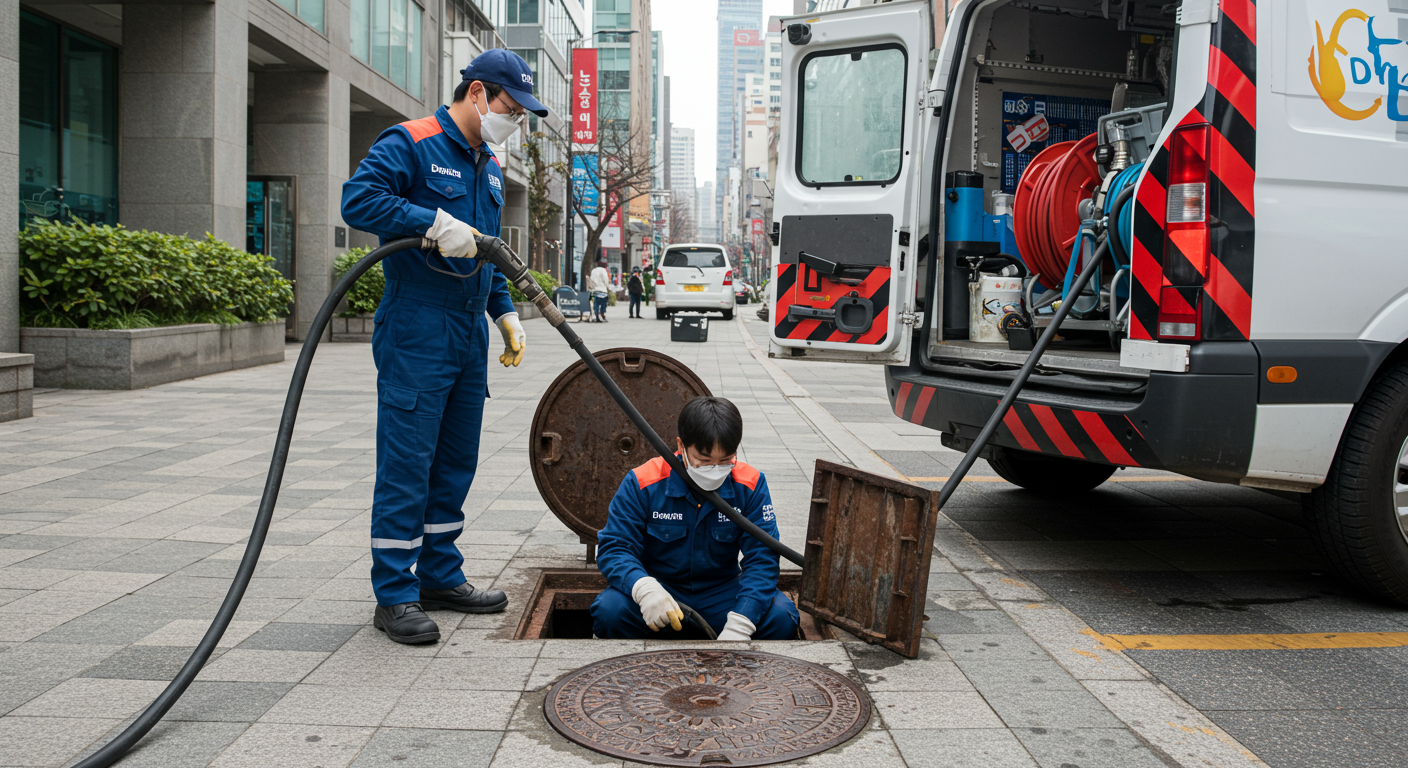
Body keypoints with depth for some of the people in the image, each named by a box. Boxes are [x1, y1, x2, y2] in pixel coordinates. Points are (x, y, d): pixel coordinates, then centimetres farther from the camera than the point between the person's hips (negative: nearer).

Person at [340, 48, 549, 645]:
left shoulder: (490, 166, 19)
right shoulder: (410, 144, -7)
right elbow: (358, 198, -21)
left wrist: (505, 313, 17)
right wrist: (435, 222, -27)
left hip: (470, 337, 9)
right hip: (415, 335, -8)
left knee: (455, 463, 13)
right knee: (406, 464, -5)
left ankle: (440, 577, 25)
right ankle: (395, 595, 2)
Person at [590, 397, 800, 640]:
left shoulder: (750, 486, -10)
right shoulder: (642, 484, -14)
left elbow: (762, 557, -14)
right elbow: (614, 547, -13)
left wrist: (739, 626, -29)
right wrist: (645, 589, -36)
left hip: (720, 591, 1)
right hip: (659, 584, -1)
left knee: (782, 616, -24)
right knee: (609, 610, -32)